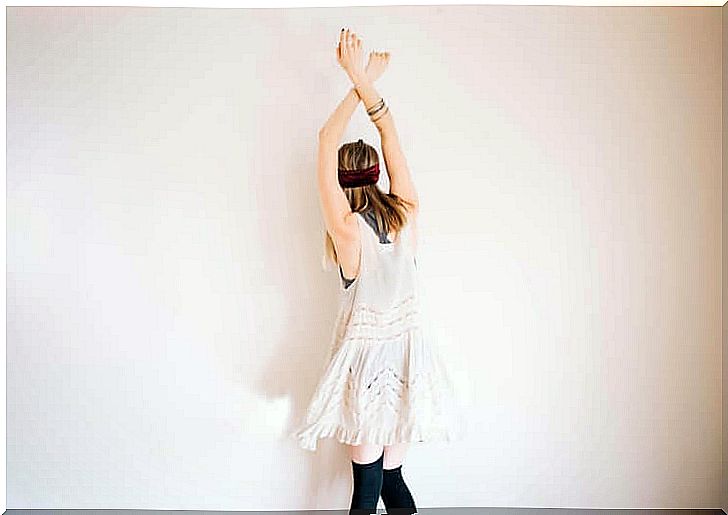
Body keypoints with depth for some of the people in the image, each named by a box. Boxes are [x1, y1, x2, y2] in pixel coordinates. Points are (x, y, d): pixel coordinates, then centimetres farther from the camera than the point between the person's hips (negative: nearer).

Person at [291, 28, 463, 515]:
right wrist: (365, 81, 1)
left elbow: (327, 142, -11)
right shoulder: (406, 216, -6)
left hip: (365, 358, -5)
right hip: (408, 354, 5)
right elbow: (390, 134, 3)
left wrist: (361, 83, -5)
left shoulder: (348, 230, -18)